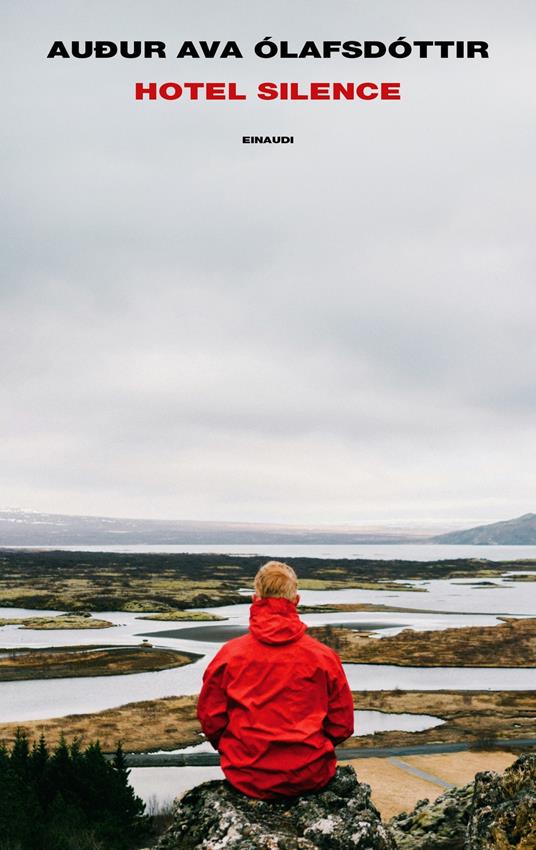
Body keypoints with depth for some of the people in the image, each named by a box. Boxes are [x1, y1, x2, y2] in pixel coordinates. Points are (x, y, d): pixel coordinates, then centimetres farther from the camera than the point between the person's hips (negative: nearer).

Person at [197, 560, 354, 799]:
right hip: (310, 777, 0)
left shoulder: (229, 654, -8)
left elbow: (210, 721, -1)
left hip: (247, 778, 0)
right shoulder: (324, 656, -7)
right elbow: (342, 726, 0)